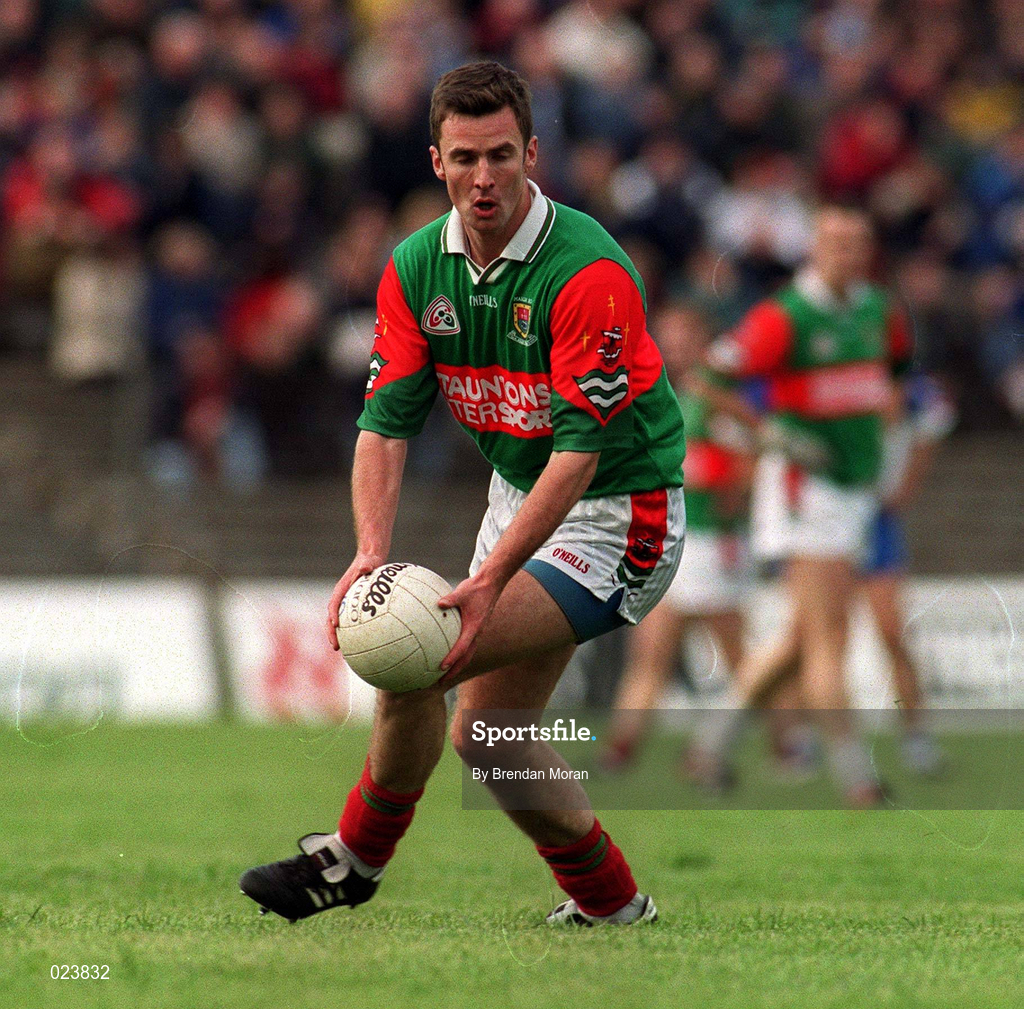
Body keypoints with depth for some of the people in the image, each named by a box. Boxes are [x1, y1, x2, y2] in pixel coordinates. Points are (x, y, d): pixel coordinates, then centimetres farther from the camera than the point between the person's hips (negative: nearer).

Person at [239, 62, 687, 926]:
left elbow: (580, 449, -28)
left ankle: (357, 857, -1)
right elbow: (387, 423, -7)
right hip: (520, 496, 8)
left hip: (618, 509, -8)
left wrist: (490, 581, -35)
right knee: (485, 729, 10)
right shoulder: (417, 268, -4)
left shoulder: (587, 271, -26)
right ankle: (611, 901, 26)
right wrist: (372, 553, -25)